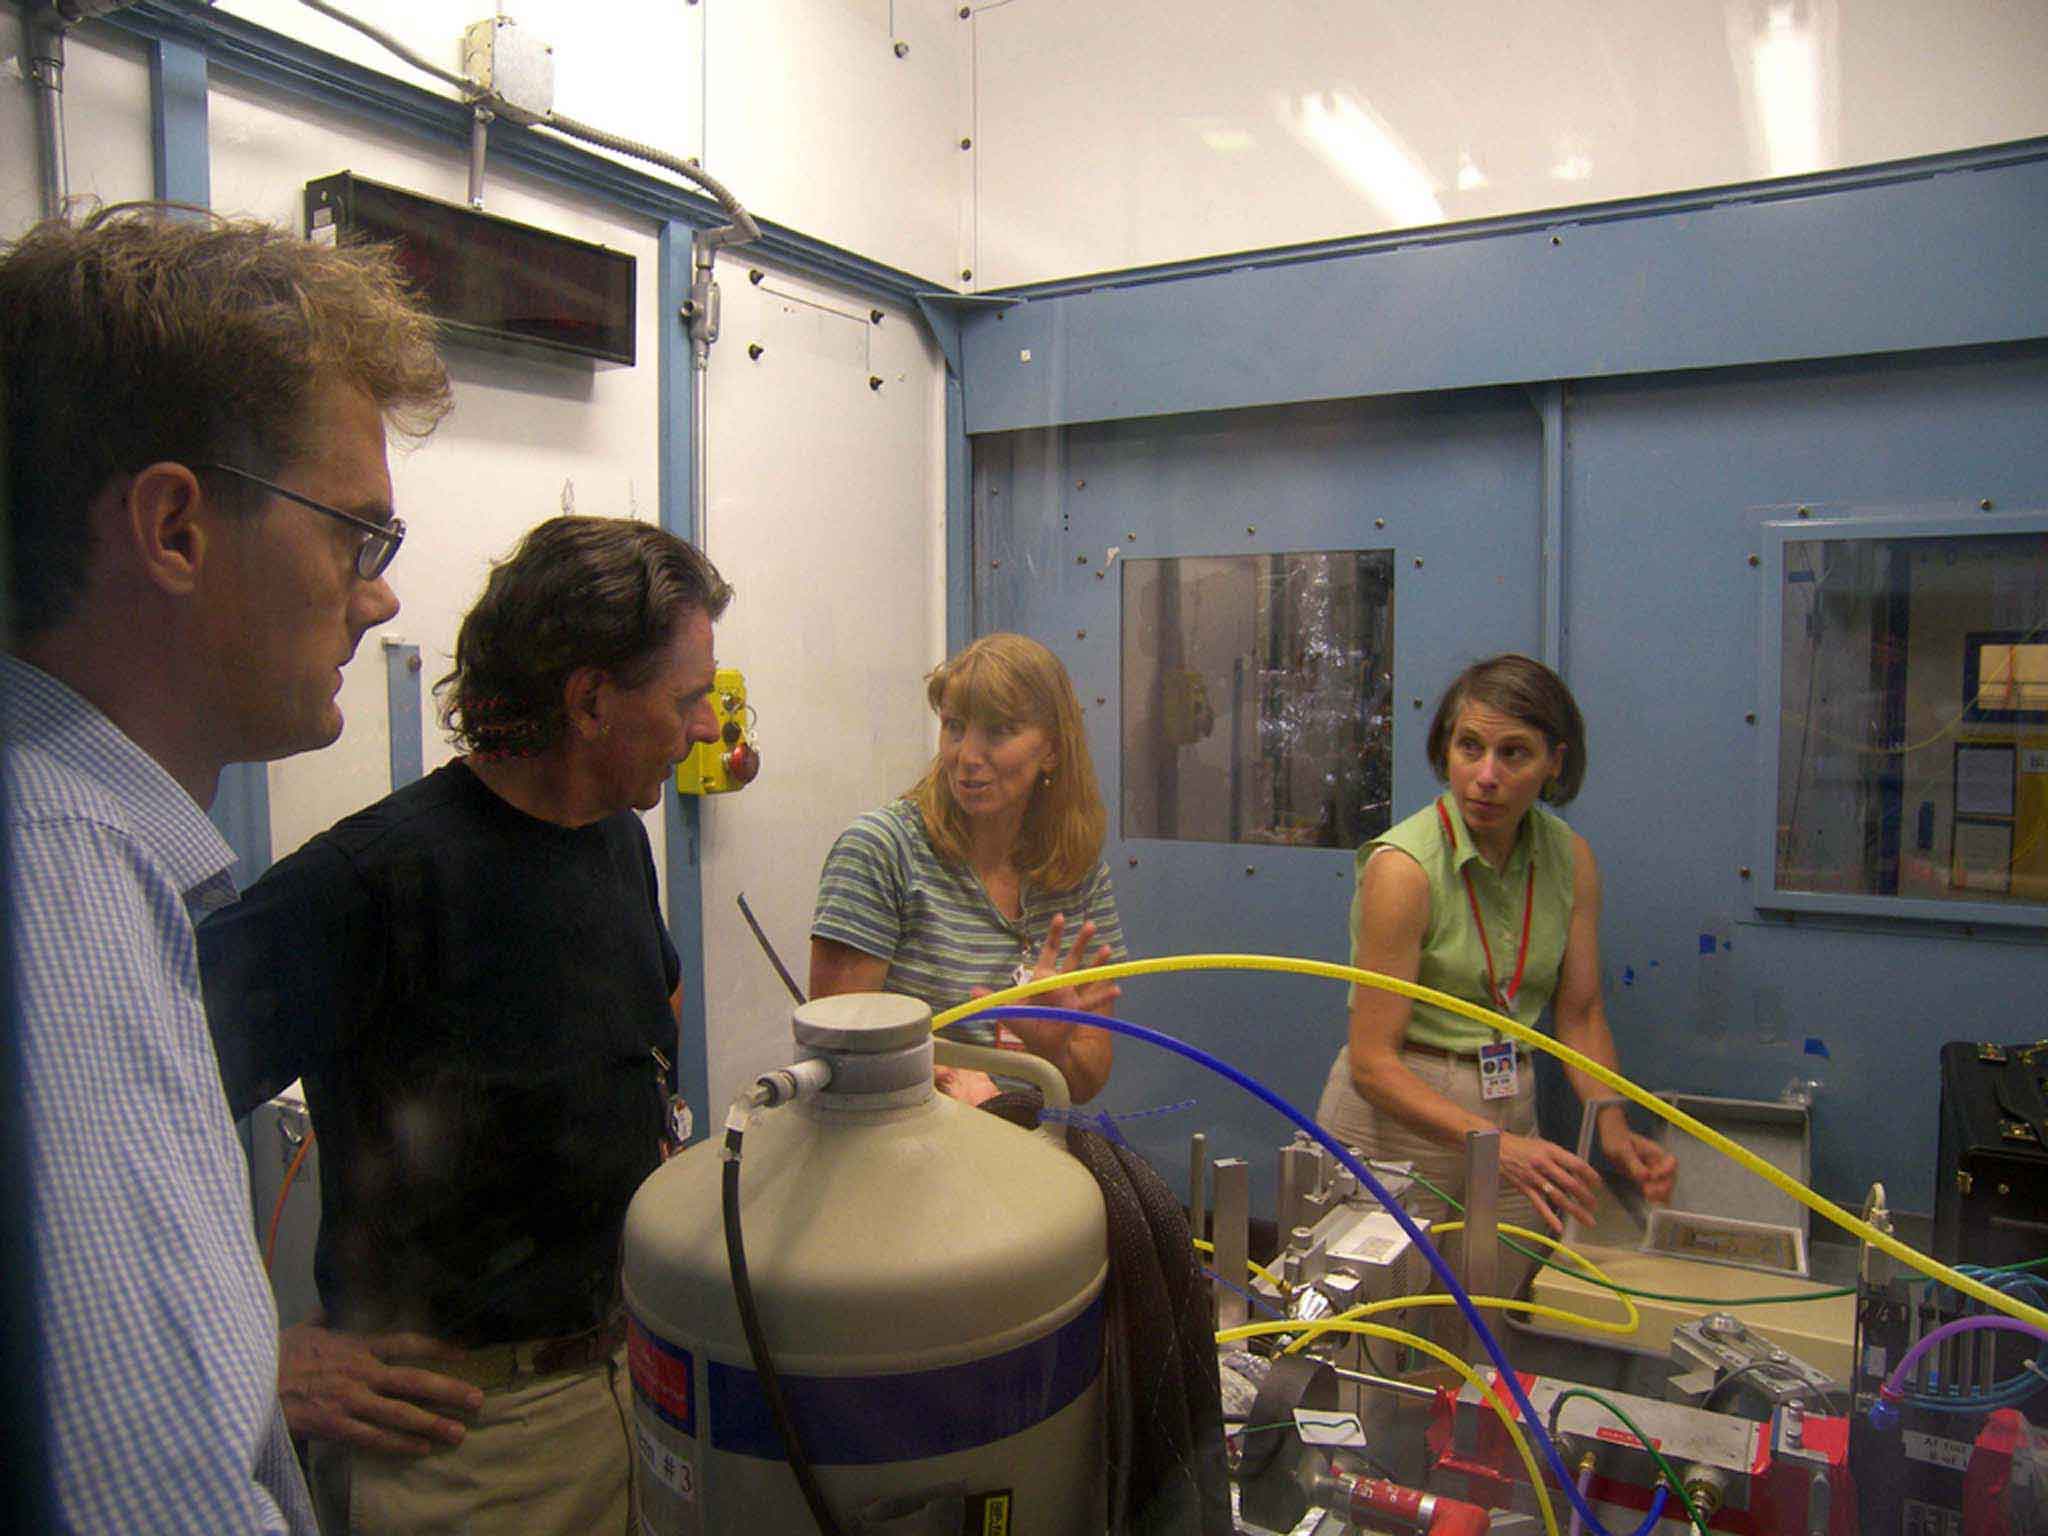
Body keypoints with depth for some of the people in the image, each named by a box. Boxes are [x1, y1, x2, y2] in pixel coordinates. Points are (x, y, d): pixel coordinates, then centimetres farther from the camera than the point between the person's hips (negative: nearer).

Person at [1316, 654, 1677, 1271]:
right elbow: (1372, 1061, -21)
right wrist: (1498, 1143, -30)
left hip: (1510, 1111, 5)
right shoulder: (1403, 866, -20)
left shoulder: (1570, 857, -2)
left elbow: (1580, 1013, 7)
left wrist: (1613, 1128, -8)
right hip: (1398, 1118, -5)